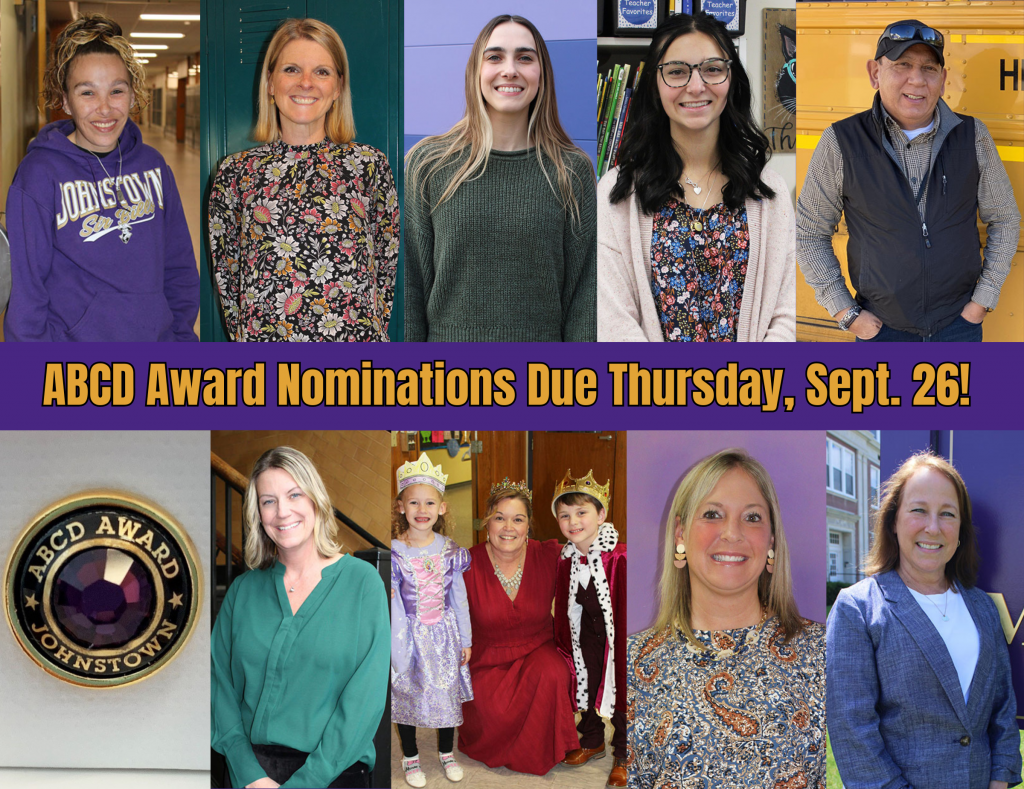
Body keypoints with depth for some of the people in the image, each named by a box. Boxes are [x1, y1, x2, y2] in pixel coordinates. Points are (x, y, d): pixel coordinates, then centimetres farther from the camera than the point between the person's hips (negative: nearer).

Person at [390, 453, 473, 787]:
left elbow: (459, 597, 2)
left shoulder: (449, 550, -5)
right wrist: (400, 652, -12)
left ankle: (446, 752, 35)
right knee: (407, 693, 10)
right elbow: (394, 605, -11)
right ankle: (410, 756, 31)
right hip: (410, 635, -2)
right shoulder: (394, 553, -13)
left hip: (444, 634, 2)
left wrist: (466, 639, 6)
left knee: (447, 691, 13)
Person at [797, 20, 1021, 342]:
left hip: (959, 324, 1)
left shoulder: (973, 137, -3)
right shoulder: (841, 143, -9)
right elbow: (809, 233, -1)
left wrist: (982, 301, 1)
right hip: (880, 327, -1)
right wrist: (846, 313, -4)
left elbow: (1004, 220, 7)